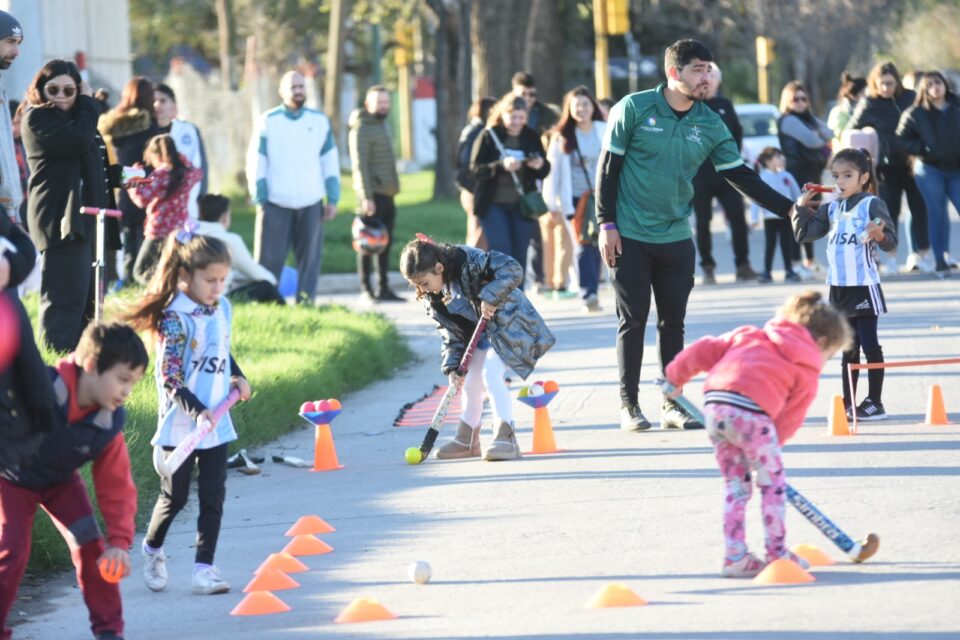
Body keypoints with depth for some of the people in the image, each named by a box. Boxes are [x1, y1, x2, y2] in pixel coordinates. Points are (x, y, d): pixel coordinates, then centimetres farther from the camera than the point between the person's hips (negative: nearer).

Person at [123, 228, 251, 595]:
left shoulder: (222, 309, 5)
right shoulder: (175, 318, -17)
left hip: (217, 422, 6)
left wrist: (237, 377, 8)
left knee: (213, 496, 1)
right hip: (180, 424, -6)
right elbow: (170, 378, -19)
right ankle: (152, 548, 30)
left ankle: (205, 566, 5)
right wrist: (197, 410, -30)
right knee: (174, 496, 5)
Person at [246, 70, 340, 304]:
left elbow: (330, 161, 9)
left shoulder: (320, 121, 7)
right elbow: (256, 163, 1)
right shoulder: (267, 121, 1)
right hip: (275, 204, -2)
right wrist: (260, 199, -4)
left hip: (311, 204, 2)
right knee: (269, 259, -3)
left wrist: (333, 198, 4)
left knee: (310, 257, 3)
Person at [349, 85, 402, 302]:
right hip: (373, 195, -9)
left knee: (385, 243, 10)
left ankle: (384, 289, 14)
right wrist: (367, 197, -23)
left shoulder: (381, 125, 18)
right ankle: (366, 290, -3)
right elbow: (360, 165, -17)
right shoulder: (362, 129, -11)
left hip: (386, 194, 9)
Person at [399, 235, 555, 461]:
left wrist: (490, 298, -38)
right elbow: (450, 332, 1)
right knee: (471, 382, 12)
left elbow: (513, 270, -34)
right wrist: (452, 365, -9)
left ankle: (506, 436, -26)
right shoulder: (432, 298, -4)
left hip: (507, 322, -8)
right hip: (478, 333, 8)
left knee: (491, 374, -24)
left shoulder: (469, 260, -28)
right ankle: (467, 440, 29)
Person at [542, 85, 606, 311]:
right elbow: (553, 171, 3)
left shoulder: (605, 131, 5)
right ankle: (588, 294, -12)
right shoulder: (562, 137, 3)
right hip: (576, 199, -1)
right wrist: (551, 205, 0)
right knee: (584, 245, -11)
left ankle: (591, 293, 10)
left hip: (601, 197, 1)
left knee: (595, 244, 2)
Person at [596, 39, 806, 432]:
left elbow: (741, 176, 5)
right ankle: (629, 406, 7)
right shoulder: (634, 109, -8)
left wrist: (788, 209, -3)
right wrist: (607, 223, -9)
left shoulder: (710, 125, 3)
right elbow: (608, 168, -4)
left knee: (673, 323, 6)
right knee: (633, 322, -1)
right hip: (629, 237, -4)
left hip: (676, 238, 4)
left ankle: (672, 405, 14)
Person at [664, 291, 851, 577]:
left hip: (714, 405, 6)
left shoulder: (750, 337, 29)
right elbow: (789, 418, 10)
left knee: (735, 484, 19)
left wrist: (676, 377, 36)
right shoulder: (806, 369, 15)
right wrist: (772, 444, 16)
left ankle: (735, 557, 20)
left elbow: (705, 349, 24)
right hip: (750, 411, -6)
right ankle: (777, 554, 18)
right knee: (772, 483, 13)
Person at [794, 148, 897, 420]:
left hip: (864, 286, -6)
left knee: (869, 344, -2)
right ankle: (847, 404, 16)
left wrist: (880, 236, -32)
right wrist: (802, 205, 0)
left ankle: (875, 403, 4)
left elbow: (891, 242, -12)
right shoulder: (831, 209, 8)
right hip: (838, 286, 6)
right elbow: (804, 233, 9)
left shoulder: (872, 204, -9)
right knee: (848, 347, 12)